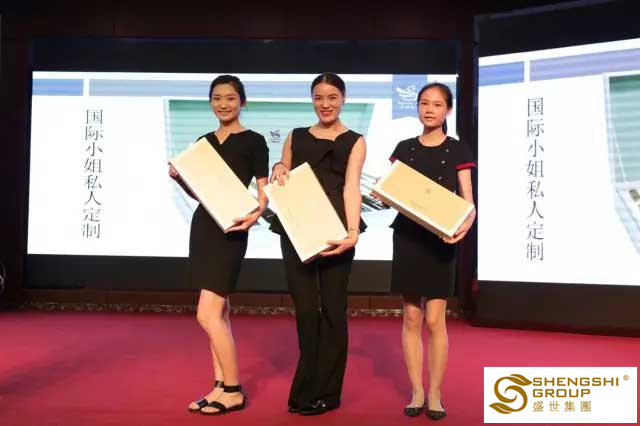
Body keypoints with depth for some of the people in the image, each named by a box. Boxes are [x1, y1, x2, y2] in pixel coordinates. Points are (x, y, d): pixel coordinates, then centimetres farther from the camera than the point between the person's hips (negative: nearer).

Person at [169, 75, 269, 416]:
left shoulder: (254, 141, -3)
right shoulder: (204, 142, 14)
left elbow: (263, 192, -6)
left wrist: (256, 213, -26)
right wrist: (179, 177, -1)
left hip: (231, 230, -7)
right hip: (202, 226, 7)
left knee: (207, 315, -11)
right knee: (219, 313, 10)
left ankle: (233, 391, 1)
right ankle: (221, 386, 18)